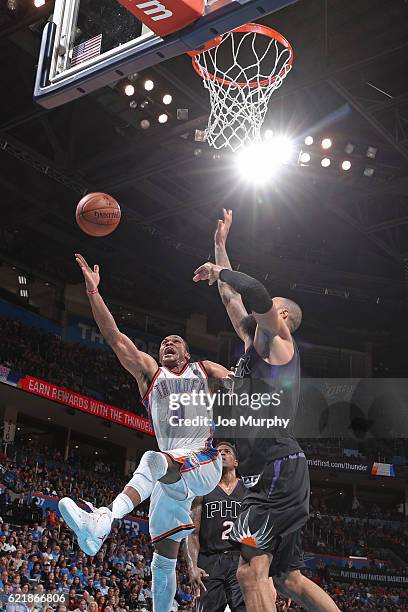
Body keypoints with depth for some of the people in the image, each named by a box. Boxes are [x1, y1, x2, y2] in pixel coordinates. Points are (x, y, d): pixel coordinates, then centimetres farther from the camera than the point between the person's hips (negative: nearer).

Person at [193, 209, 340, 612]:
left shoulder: (277, 339, 0)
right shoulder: (256, 344, 24)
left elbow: (255, 293, -21)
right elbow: (233, 300, 34)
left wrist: (219, 271, -3)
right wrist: (220, 246, 40)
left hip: (279, 469, -10)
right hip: (277, 475, 10)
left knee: (252, 571, -18)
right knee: (287, 578, 10)